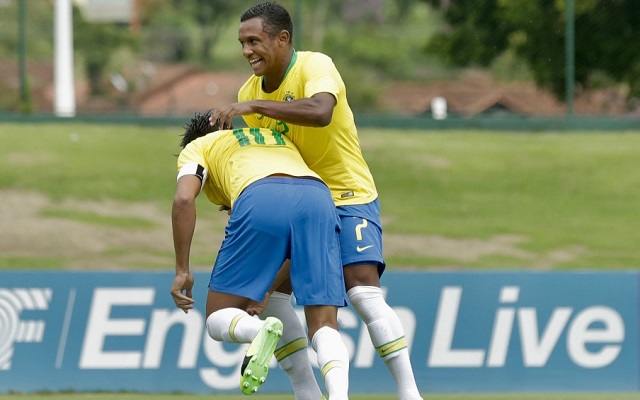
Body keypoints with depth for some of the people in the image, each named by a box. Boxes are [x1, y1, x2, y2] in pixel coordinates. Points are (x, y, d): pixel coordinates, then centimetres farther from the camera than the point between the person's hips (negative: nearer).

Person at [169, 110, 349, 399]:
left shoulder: (196, 148, 31)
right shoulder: (280, 140, 43)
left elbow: (184, 199, 7)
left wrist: (182, 270, 9)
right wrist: (266, 287, 40)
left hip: (260, 201, -4)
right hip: (319, 199, 4)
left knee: (218, 320, 8)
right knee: (324, 326, 4)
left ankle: (261, 331, -26)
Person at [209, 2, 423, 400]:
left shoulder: (315, 66, -18)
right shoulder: (250, 91, 1)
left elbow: (320, 112, -40)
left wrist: (253, 106, -38)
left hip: (349, 198, -7)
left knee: (365, 292, -20)